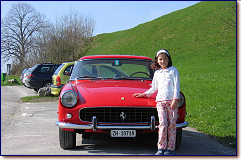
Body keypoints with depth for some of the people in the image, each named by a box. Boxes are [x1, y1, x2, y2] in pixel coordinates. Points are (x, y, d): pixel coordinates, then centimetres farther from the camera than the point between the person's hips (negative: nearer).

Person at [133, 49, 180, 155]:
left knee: (171, 125, -4)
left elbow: (177, 86, 1)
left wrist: (175, 100, -8)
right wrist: (143, 94, 21)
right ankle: (161, 148, -7)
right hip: (160, 101, 2)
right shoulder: (157, 73, 19)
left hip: (172, 101, -2)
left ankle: (170, 148, 0)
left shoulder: (173, 70, 9)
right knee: (163, 124, -10)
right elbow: (153, 88, 29)